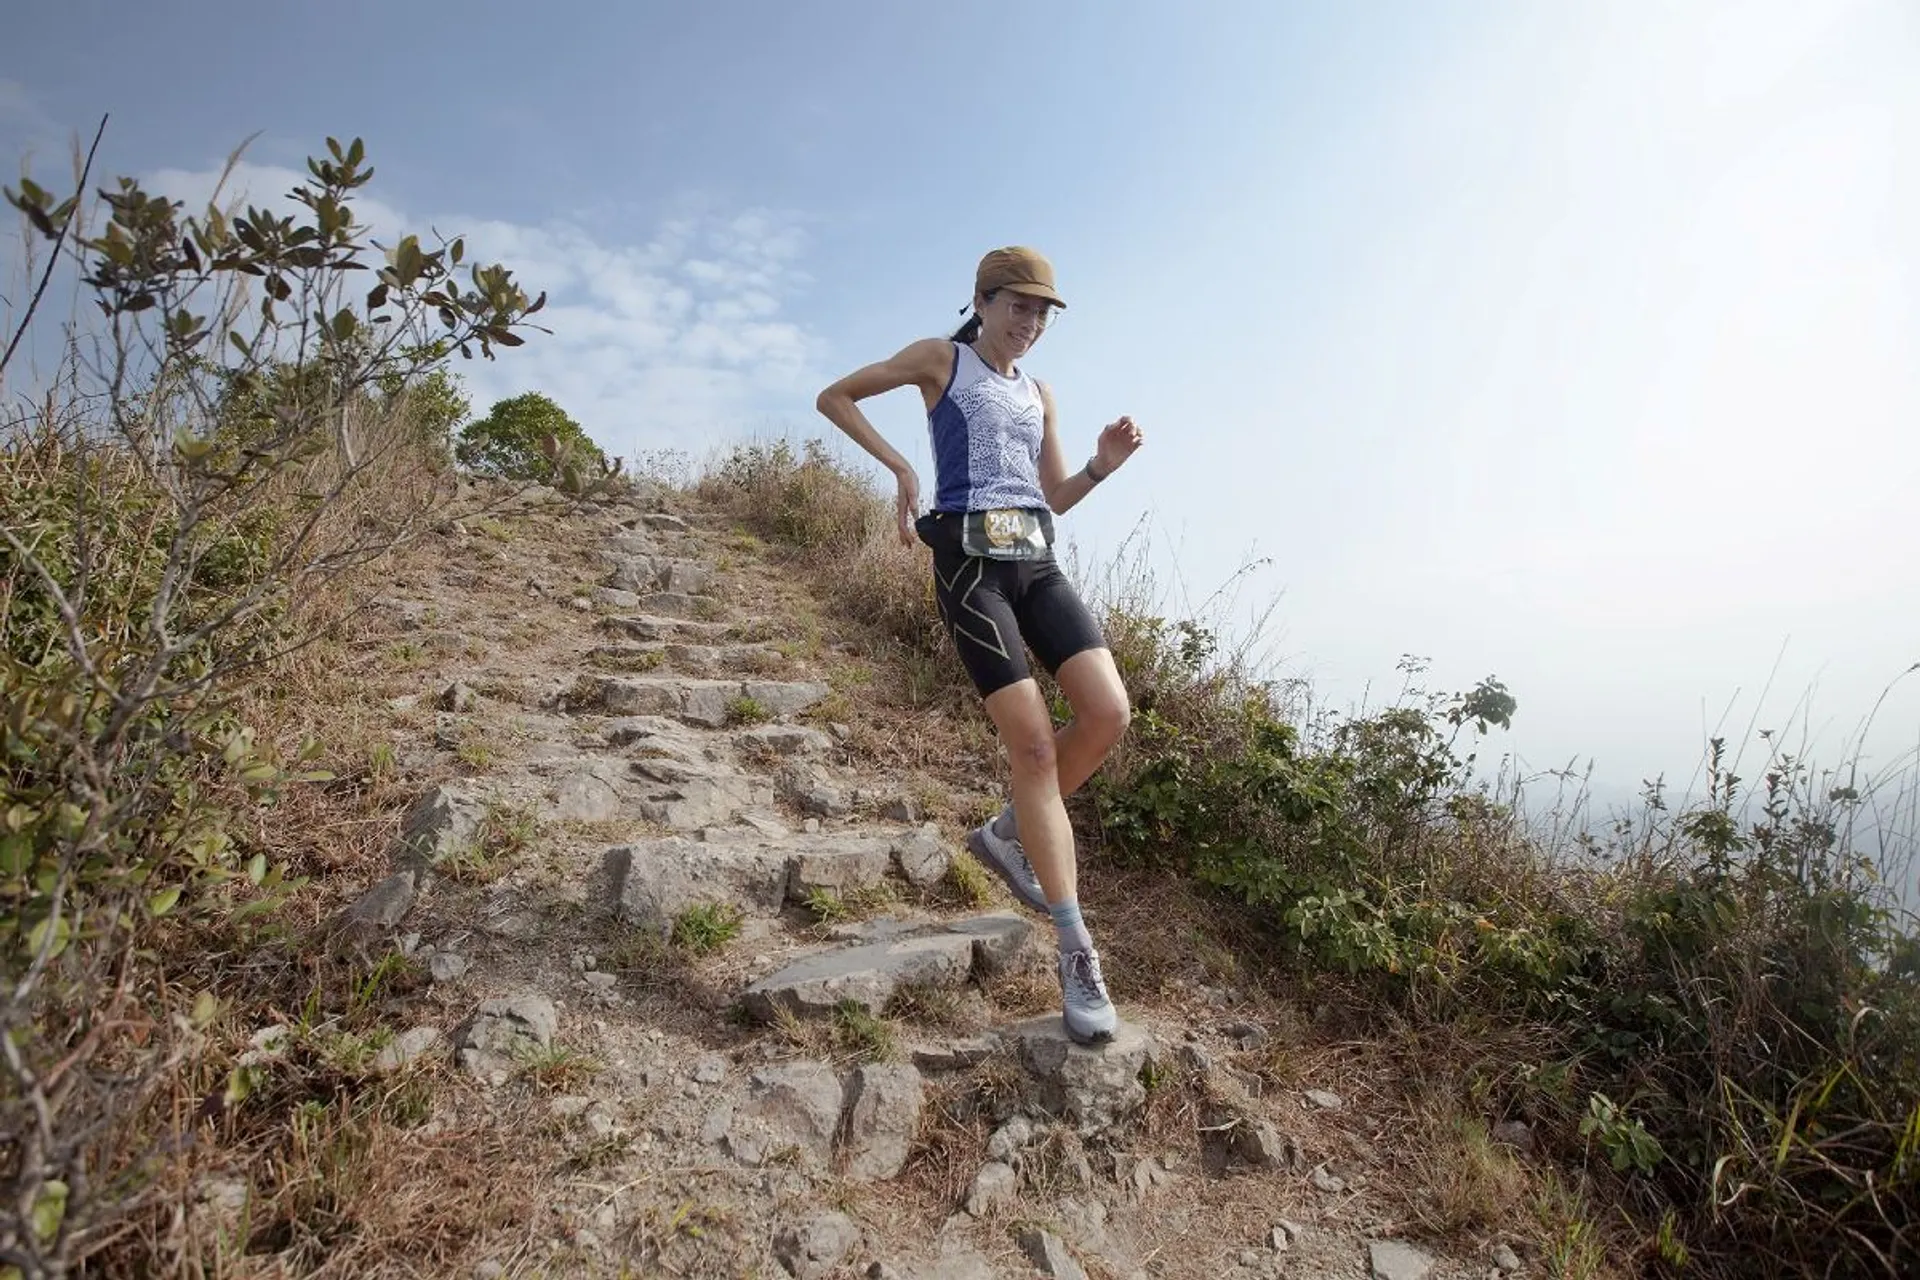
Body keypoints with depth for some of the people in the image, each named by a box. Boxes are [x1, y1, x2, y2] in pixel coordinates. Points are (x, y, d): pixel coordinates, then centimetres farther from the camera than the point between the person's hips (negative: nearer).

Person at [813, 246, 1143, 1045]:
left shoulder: (1038, 393, 25)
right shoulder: (939, 358, 11)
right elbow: (834, 397, 13)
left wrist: (1103, 465, 2)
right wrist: (899, 467, 0)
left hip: (1037, 561, 6)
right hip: (970, 559, -6)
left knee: (1109, 713, -15)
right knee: (1035, 746, -13)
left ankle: (1009, 834, 11)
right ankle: (1077, 953, -3)